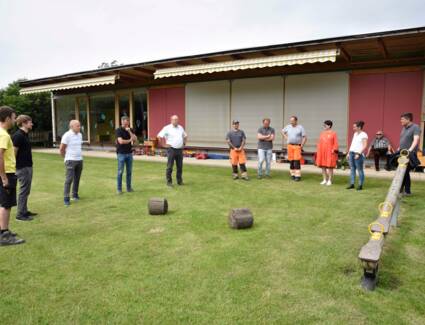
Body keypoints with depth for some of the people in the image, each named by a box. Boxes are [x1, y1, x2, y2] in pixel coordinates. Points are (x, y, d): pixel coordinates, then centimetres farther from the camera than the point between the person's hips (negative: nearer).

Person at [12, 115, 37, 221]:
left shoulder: (25, 135, 13)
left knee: (26, 190, 15)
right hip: (22, 167, -9)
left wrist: (29, 165, 15)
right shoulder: (18, 135, -15)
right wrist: (15, 166, -16)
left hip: (28, 166, 9)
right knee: (23, 190, -3)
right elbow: (14, 152, -18)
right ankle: (20, 214, 5)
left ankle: (24, 211, 24)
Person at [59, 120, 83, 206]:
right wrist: (67, 157, 4)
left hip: (79, 160, 6)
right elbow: (61, 149, -7)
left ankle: (75, 195, 24)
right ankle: (66, 199, -3)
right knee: (69, 179, -8)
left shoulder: (80, 135, 10)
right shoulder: (67, 135, -11)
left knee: (77, 179, 11)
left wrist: (79, 155, 15)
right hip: (70, 160, -6)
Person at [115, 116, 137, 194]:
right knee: (120, 172, -1)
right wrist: (129, 140, -4)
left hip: (129, 153, 5)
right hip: (121, 153, -5)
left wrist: (129, 131, -13)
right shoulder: (118, 130, -7)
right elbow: (121, 141, -18)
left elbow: (135, 139, -4)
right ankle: (119, 189, 6)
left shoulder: (130, 130, 8)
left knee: (129, 171, 8)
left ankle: (129, 187, 17)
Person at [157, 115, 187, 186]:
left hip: (180, 149, 5)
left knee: (180, 166, 8)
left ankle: (179, 181, 19)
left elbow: (185, 136, 27)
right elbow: (159, 136, -8)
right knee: (170, 166, -2)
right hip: (171, 149, -5)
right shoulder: (167, 128, -5)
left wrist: (184, 143, 16)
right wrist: (164, 144, -8)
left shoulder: (181, 128, 12)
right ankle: (169, 181, 7)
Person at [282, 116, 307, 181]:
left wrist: (301, 146, -9)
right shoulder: (288, 127, 7)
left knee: (297, 161, -10)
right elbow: (282, 131, 25)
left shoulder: (300, 127, -4)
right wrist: (286, 137, 11)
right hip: (290, 146, 4)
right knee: (291, 161, 7)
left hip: (297, 146, -4)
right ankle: (292, 174, 17)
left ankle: (298, 176, -7)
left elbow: (305, 137, -5)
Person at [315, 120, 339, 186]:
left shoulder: (333, 133, -3)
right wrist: (318, 151, 8)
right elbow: (319, 142, 14)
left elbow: (335, 144, -5)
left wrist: (333, 150, -14)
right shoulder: (322, 133, 12)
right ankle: (325, 180, 19)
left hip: (330, 153, -5)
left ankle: (329, 181, 8)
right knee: (323, 167, 8)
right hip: (322, 153, 5)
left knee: (330, 167, -1)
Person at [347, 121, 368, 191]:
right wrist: (348, 153, 15)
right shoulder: (355, 134, 16)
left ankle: (360, 185, 2)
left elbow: (365, 146, -13)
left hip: (358, 154, -7)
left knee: (360, 170, -3)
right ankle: (352, 184, 10)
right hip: (351, 153, 7)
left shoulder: (364, 135, -7)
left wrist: (359, 154, -19)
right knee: (352, 169, 7)